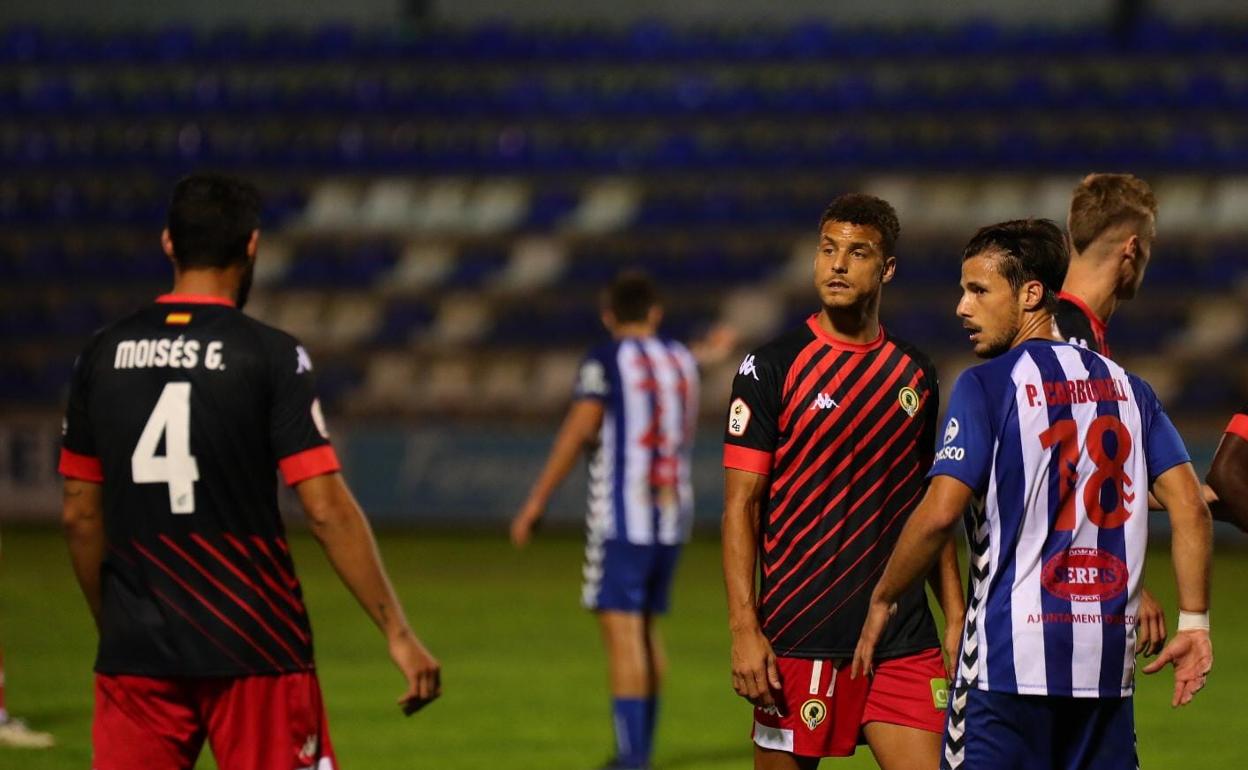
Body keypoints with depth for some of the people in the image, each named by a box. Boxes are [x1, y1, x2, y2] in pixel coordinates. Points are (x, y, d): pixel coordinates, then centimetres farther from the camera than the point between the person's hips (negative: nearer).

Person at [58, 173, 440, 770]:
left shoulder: (102, 357, 5)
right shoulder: (272, 356, -7)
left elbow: (80, 516, 9)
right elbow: (327, 511, -11)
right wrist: (397, 633, -7)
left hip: (136, 653, 3)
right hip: (256, 652, -3)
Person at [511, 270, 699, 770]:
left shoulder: (605, 362, -7)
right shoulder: (682, 361, 9)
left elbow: (575, 436, -12)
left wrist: (535, 504, -9)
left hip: (621, 520, -6)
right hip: (672, 517, 6)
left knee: (622, 635, -8)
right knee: (647, 631, 16)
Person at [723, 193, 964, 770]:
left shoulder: (914, 374, 12)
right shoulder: (771, 368, -1)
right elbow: (740, 506, -5)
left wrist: (954, 617, 10)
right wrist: (744, 629, -13)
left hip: (904, 641, 3)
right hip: (796, 637, -3)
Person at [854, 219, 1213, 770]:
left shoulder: (986, 385, -4)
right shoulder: (1126, 387, 12)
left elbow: (939, 513, -13)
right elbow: (1190, 508, 6)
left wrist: (881, 601, 0)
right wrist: (1194, 621, 7)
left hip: (1010, 660, -5)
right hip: (1109, 660, 5)